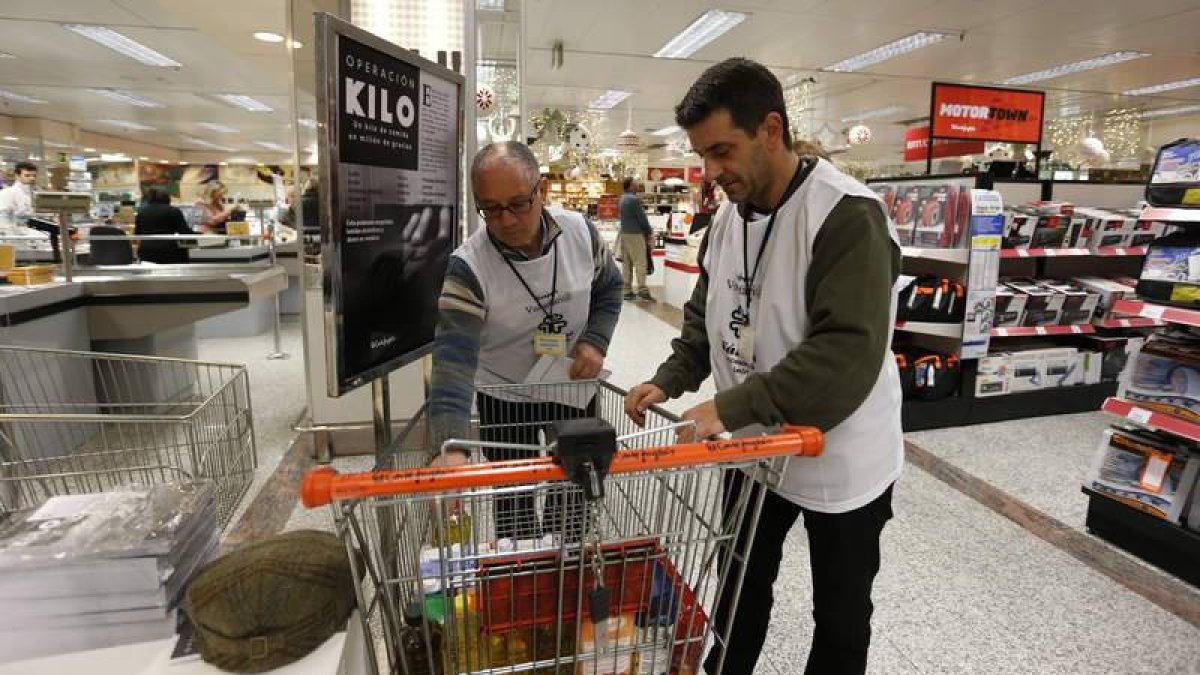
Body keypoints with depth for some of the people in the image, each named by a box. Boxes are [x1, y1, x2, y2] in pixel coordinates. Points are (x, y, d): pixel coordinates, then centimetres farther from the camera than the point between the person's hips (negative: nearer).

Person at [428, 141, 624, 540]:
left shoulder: (580, 231, -14)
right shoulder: (468, 266, -25)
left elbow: (609, 286, 4)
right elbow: (454, 357, -33)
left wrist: (596, 341, -13)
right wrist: (451, 447, -45)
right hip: (505, 397, -2)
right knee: (513, 503, 12)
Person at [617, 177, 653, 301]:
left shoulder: (622, 199, 13)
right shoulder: (635, 199, -14)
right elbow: (642, 218, -12)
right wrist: (649, 232, 2)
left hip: (624, 233, 8)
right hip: (635, 234, -8)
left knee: (626, 263, 8)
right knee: (640, 262, -7)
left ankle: (627, 291, 9)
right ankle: (642, 290, -12)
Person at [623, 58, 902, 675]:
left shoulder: (847, 217, -23)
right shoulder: (728, 216, 1)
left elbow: (849, 353, -31)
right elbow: (706, 314, 9)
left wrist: (733, 405, -33)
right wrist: (670, 380, -5)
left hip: (841, 462, -6)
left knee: (840, 612, 18)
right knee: (742, 584, 26)